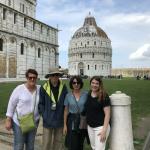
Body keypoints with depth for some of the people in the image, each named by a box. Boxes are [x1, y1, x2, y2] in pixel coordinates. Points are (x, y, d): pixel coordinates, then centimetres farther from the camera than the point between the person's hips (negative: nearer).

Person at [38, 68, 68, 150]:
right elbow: (41, 103, -2)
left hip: (60, 120, 2)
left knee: (58, 141, 16)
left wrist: (64, 115, 1)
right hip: (48, 120, -2)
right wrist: (44, 115, -7)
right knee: (47, 142, 8)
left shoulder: (63, 87, -3)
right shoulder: (44, 88, -9)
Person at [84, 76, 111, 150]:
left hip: (100, 127, -6)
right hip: (90, 127, 6)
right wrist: (87, 123, 11)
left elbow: (107, 114, -15)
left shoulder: (104, 96, -14)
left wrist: (104, 130, -18)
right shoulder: (88, 95, 3)